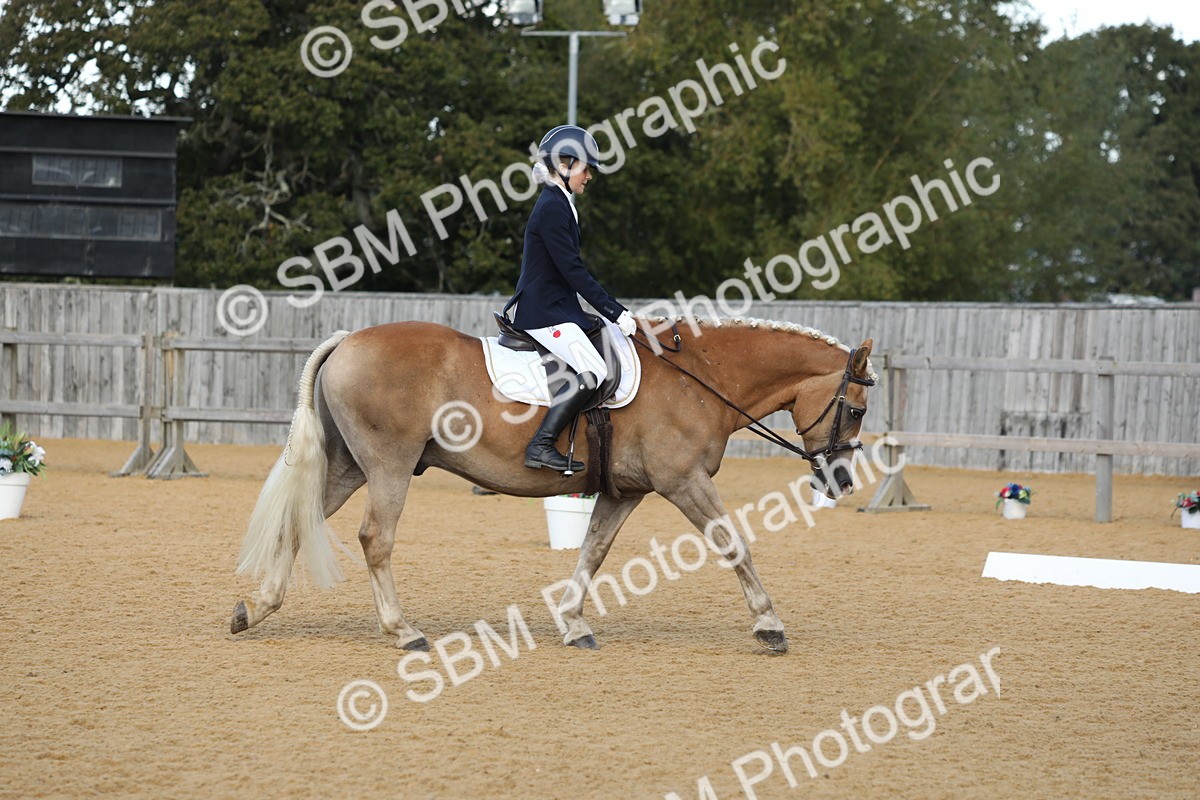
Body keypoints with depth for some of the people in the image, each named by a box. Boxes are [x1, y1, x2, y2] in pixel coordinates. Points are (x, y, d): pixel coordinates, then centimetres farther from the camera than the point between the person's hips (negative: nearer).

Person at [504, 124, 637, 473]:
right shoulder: (552, 209, -15)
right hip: (544, 313, -11)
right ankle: (541, 446, -25)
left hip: (558, 309, 11)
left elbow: (571, 270, 20)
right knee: (592, 371, -24)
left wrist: (616, 312, 16)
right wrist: (615, 312, -18)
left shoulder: (559, 206, 17)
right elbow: (573, 271, -20)